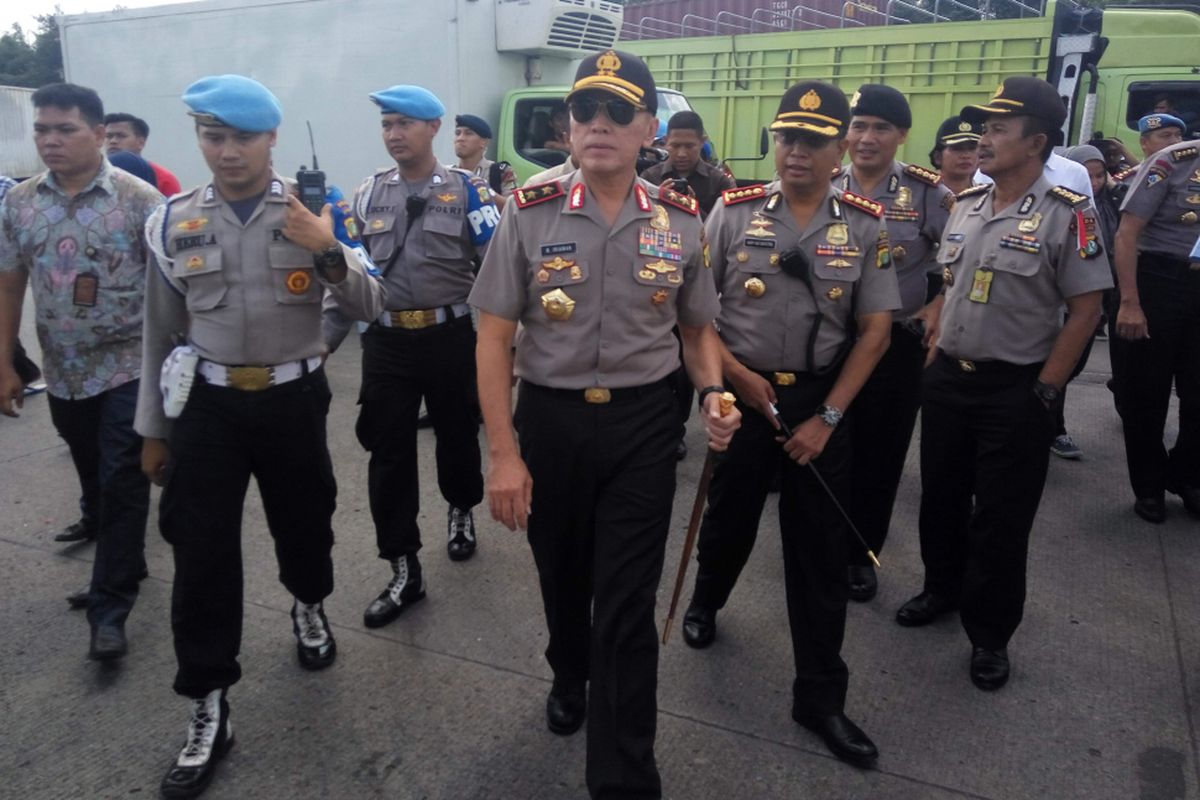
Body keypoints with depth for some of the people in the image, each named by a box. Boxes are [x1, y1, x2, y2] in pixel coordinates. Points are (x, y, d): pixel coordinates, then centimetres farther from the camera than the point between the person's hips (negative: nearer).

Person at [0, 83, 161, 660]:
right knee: (92, 472, 21)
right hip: (63, 372, 4)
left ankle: (109, 609, 7)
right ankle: (100, 524, 51)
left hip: (129, 368, -4)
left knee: (123, 486, -2)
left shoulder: (139, 199, -10)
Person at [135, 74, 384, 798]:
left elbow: (371, 307, -7)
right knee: (202, 554, 3)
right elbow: (162, 333, 8)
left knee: (304, 522, 16)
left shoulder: (313, 210, -4)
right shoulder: (174, 221, 1)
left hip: (294, 400, -1)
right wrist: (153, 429, 11)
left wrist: (329, 254, -25)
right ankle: (209, 713, 18)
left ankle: (310, 607, 50)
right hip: (208, 406, 1)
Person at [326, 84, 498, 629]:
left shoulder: (467, 191, -3)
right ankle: (404, 570, 14)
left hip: (450, 337, -2)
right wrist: (326, 334, 6)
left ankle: (461, 512, 46)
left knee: (457, 434, 15)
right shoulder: (369, 194, 8)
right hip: (386, 340, 3)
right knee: (389, 453, 3)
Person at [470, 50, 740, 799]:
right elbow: (495, 340, -6)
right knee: (562, 576, 21)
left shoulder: (681, 221, -1)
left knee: (628, 603, 2)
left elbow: (698, 328, 10)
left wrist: (713, 395, -10)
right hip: (549, 418, 1)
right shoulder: (529, 215, -6)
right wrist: (504, 453, -10)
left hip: (643, 423, 0)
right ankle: (570, 675, 54)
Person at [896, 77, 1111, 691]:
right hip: (948, 380, 6)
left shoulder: (1066, 215, -12)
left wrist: (1042, 393, -13)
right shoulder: (966, 204, 6)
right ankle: (942, 587, 40)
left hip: (1015, 391, -6)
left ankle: (990, 634, 22)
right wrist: (932, 357, 9)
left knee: (1000, 518, 5)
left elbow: (1085, 310, -11)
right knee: (940, 496, 18)